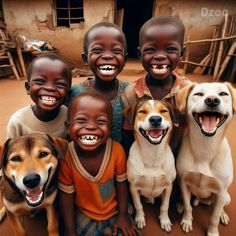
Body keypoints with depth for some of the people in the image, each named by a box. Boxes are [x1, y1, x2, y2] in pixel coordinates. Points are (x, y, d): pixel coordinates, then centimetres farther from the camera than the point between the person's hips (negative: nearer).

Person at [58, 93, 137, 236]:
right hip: (83, 214, 0)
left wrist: (123, 215, -1)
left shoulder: (117, 150, -25)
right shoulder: (66, 155, -25)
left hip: (114, 212, 1)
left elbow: (121, 183, -9)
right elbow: (66, 194, -13)